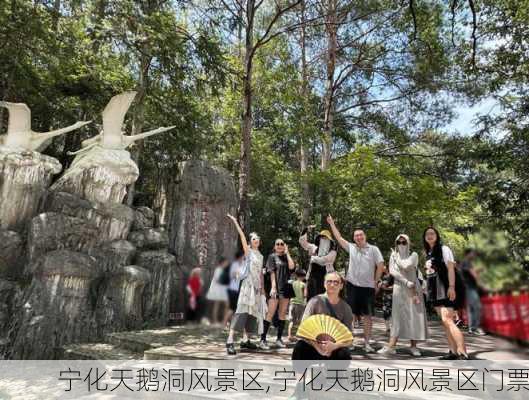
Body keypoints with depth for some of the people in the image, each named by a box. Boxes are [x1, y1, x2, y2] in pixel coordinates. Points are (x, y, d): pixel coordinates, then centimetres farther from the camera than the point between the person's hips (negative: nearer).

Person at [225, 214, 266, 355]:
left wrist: (262, 288, 18)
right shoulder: (248, 251, 1)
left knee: (252, 312, 6)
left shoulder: (260, 255, 17)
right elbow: (242, 235, -8)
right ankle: (230, 341, -19)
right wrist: (235, 221, -11)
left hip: (257, 286, 7)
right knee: (242, 310, -16)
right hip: (248, 284, -7)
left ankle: (245, 340, 13)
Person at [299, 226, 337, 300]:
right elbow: (302, 241, 13)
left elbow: (324, 260, -12)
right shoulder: (314, 248, 15)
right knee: (311, 298, 2)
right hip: (313, 276, 3)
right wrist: (307, 230, 6)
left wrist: (314, 258, 0)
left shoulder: (332, 251, 4)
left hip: (325, 277, -3)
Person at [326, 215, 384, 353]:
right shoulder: (351, 247, 5)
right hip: (352, 285, 2)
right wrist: (332, 223, 12)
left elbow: (381, 266, -1)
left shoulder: (373, 249, -2)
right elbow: (339, 238, 10)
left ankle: (366, 343, 15)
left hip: (368, 287, -1)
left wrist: (375, 282, 1)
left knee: (368, 315, 5)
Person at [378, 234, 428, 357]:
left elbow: (406, 266, -17)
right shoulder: (393, 256, 9)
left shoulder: (413, 255, 1)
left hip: (414, 288, -1)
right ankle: (391, 346, -5)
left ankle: (414, 346, 7)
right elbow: (392, 271, -5)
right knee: (398, 316, -2)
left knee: (415, 316, -2)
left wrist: (396, 257, -2)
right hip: (399, 288, 1)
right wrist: (407, 282, -14)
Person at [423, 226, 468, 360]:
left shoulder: (443, 249, -5)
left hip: (446, 289, -8)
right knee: (444, 321, 10)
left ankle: (463, 353, -16)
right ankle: (453, 351, 17)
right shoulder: (428, 252, 15)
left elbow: (450, 268, -14)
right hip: (435, 291, 8)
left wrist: (451, 287, -24)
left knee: (447, 320, -17)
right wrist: (429, 289, 18)